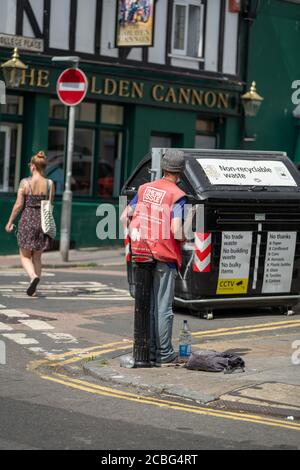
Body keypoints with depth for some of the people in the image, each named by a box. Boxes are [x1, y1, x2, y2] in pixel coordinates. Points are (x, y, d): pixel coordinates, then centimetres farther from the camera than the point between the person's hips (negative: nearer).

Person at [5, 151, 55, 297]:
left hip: (27, 220, -3)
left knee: (25, 256, 9)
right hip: (42, 221, 3)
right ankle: (33, 290, 14)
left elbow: (19, 204, -9)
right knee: (37, 257, 15)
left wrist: (10, 222, 2)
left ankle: (33, 277, -20)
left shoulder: (25, 182, -9)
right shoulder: (50, 184, -2)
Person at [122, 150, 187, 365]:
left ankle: (150, 351, 18)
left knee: (146, 305, 13)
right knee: (164, 307, 2)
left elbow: (125, 217, 11)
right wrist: (184, 239, 0)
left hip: (143, 255, 5)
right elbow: (176, 230, -20)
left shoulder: (145, 189, 7)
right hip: (165, 257, -5)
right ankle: (165, 354, 7)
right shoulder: (177, 196, -11)